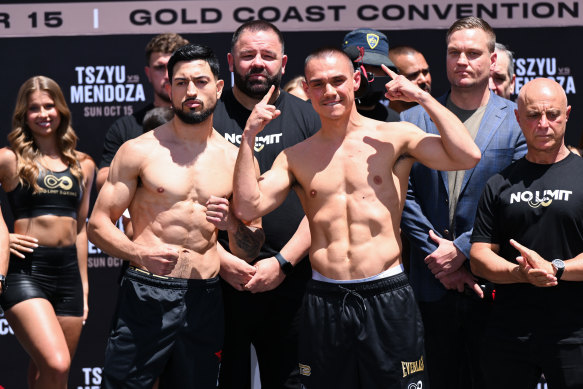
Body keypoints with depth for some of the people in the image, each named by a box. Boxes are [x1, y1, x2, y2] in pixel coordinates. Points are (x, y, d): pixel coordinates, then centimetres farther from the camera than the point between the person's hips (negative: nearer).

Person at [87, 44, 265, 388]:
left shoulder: (235, 160, 10)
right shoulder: (139, 151, 2)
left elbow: (252, 250, 14)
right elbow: (99, 224, 0)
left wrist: (232, 224, -9)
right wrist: (140, 253, -18)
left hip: (204, 300, 3)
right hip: (146, 294, -3)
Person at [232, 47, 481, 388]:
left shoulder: (395, 137, 3)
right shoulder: (296, 157, 10)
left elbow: (468, 157, -9)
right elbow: (247, 207, 0)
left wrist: (425, 98, -9)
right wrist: (249, 137, -3)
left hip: (388, 296, -2)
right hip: (324, 301, 2)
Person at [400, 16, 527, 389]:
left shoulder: (518, 121, 0)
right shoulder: (414, 120, 7)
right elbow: (403, 195, 2)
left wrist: (461, 250, -11)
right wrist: (438, 258, -7)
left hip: (492, 284, -2)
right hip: (432, 284, 2)